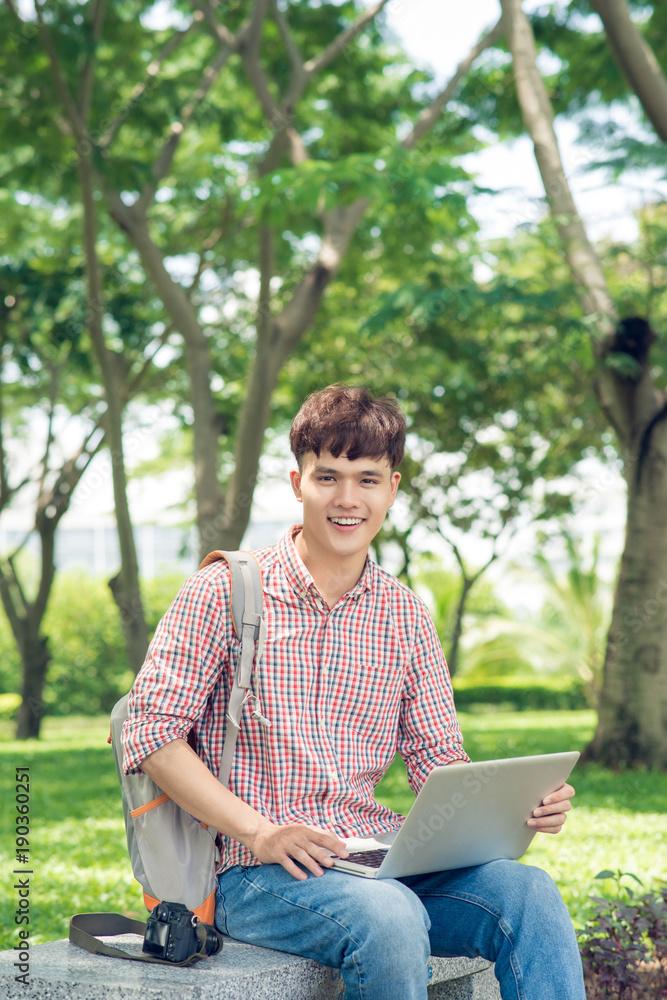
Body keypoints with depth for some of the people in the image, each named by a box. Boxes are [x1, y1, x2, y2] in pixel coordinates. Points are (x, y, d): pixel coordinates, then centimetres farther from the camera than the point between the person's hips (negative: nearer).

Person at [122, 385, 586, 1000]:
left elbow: (438, 763, 12)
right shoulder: (224, 591, 0)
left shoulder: (406, 617, 13)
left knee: (528, 891, -24)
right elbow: (151, 734, -5)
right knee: (389, 918, -34)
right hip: (254, 873, -4)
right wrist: (258, 830, -16)